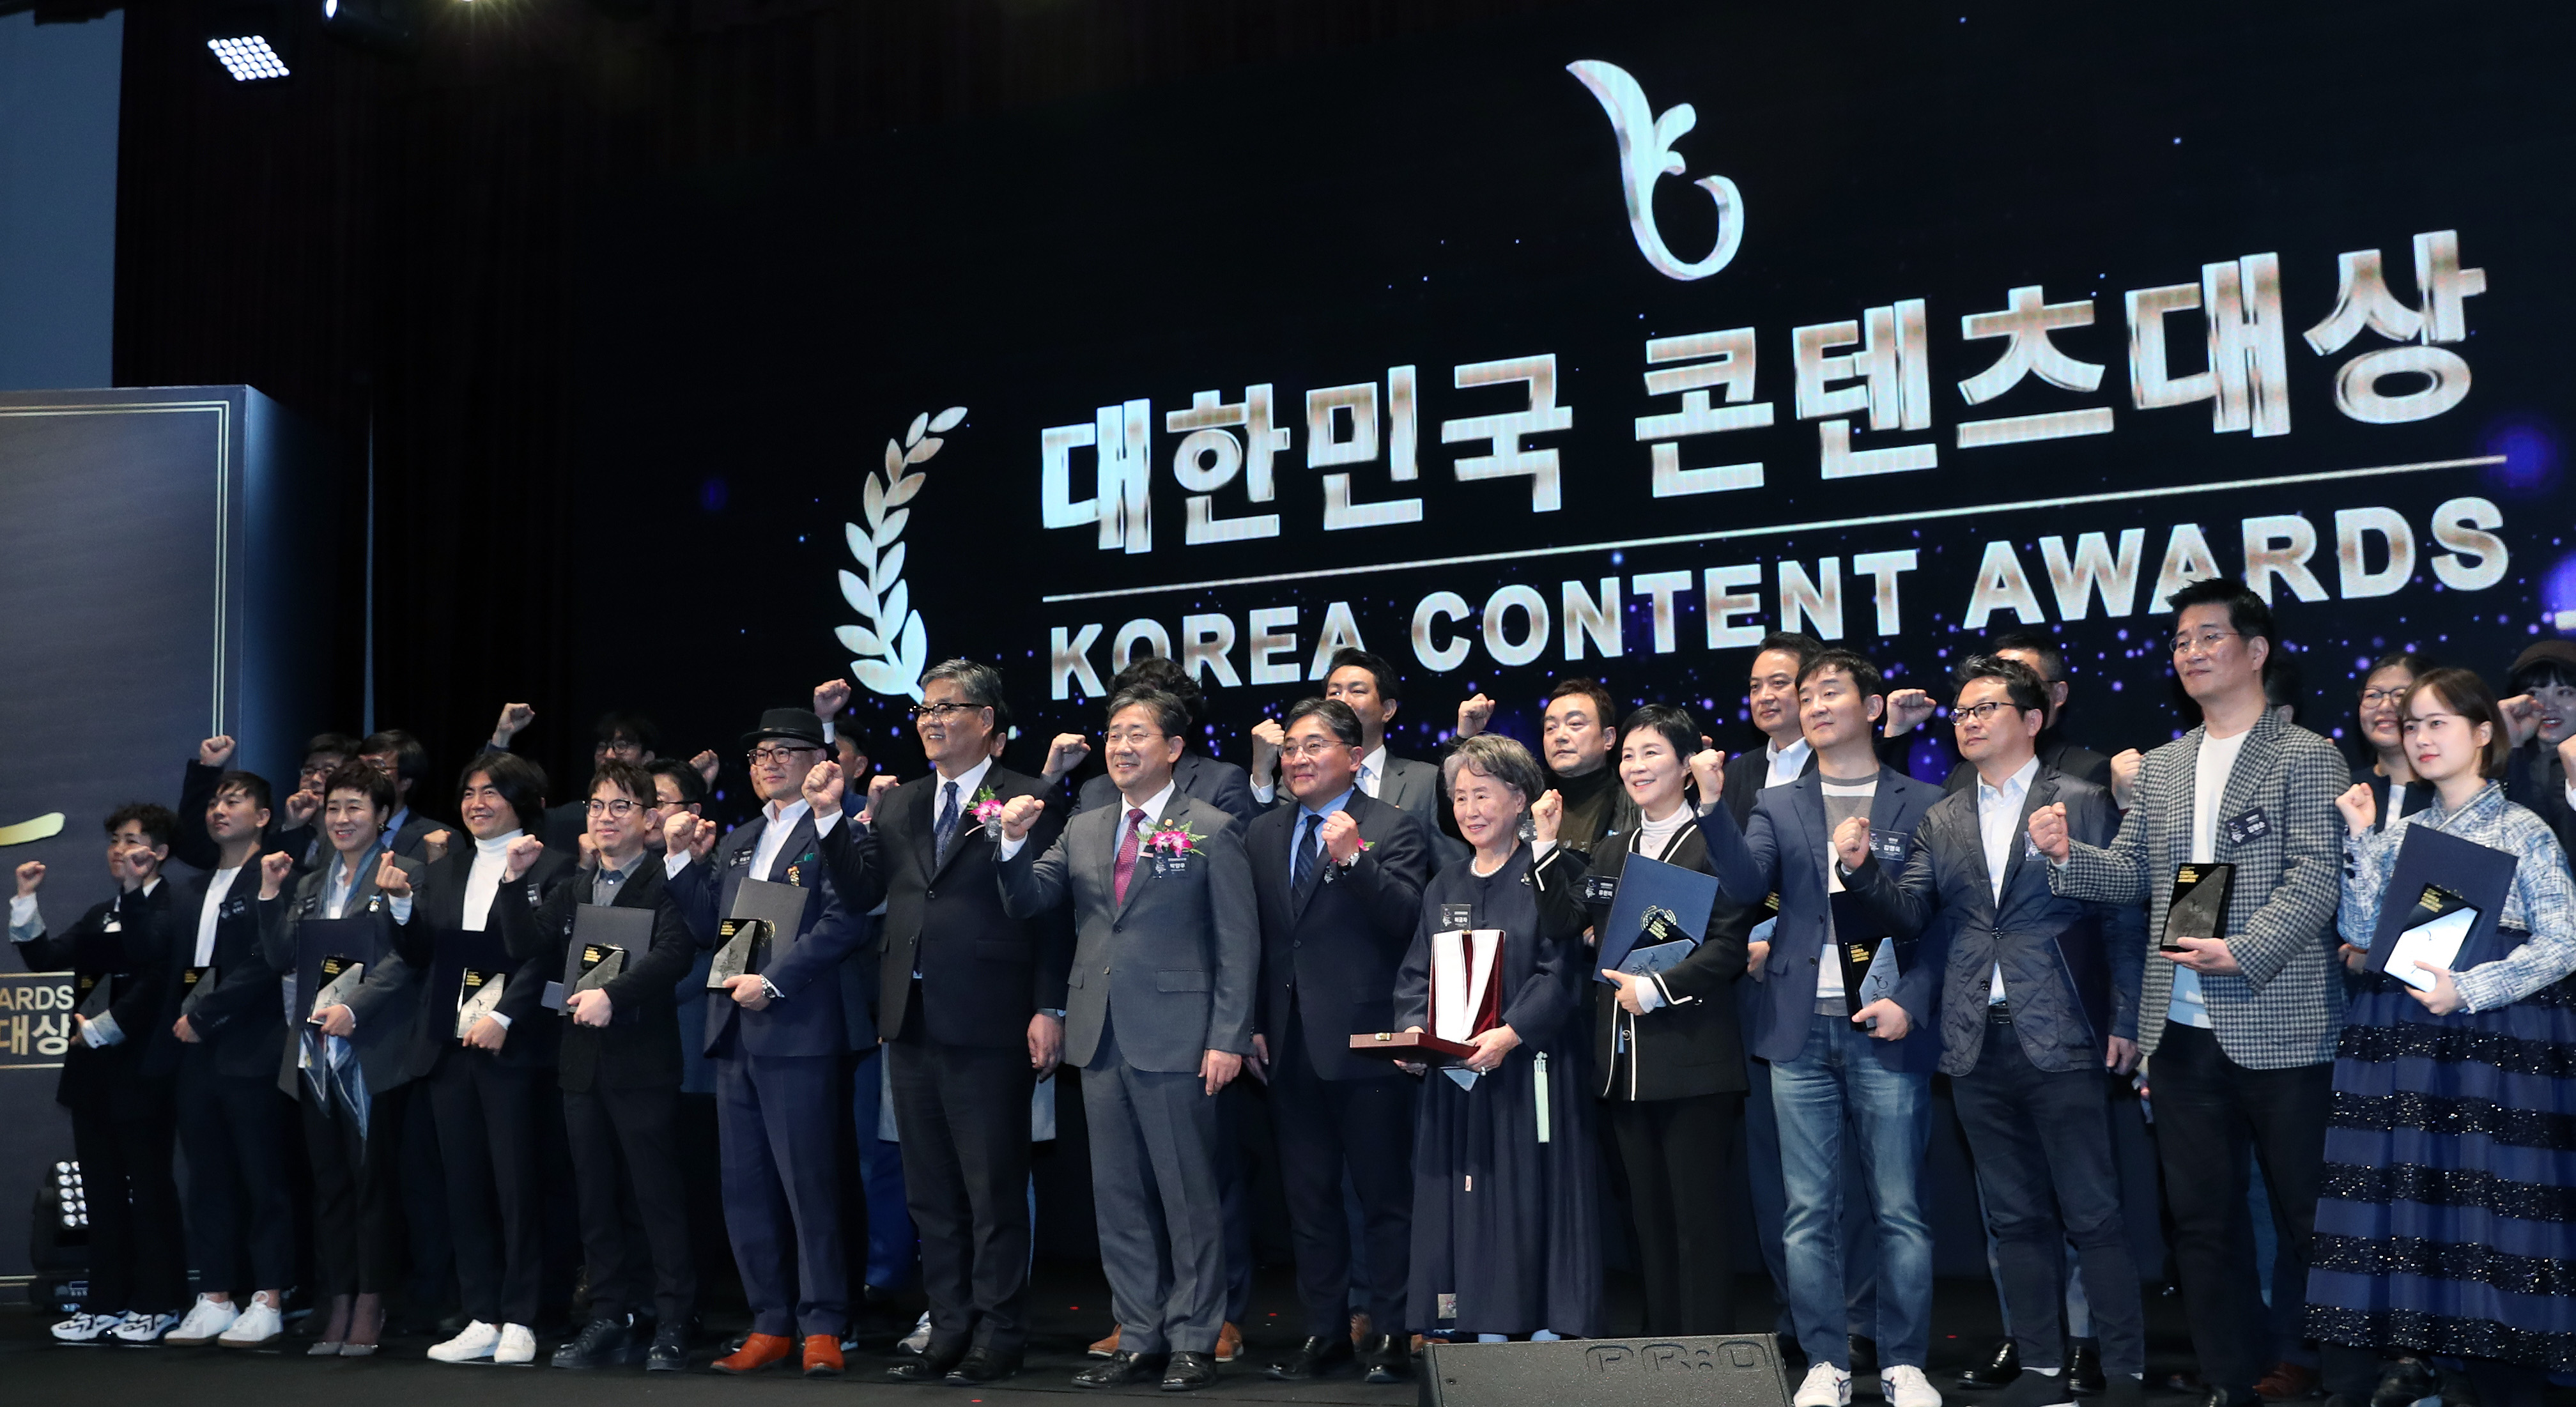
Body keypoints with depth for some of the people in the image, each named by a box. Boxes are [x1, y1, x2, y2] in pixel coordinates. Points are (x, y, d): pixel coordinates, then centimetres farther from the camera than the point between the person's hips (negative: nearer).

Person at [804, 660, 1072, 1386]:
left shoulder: (1028, 801, -4)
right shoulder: (896, 804, 14)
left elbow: (1053, 912, -8)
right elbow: (861, 890, 5)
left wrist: (1049, 1009, -13)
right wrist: (830, 815, -5)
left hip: (989, 1025, -6)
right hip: (912, 1021, 7)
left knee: (994, 1190, 2)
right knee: (931, 1192, 13)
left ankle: (998, 1338, 12)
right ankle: (949, 1331, 24)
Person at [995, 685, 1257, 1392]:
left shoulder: (1211, 830, -2)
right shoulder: (1082, 830, 13)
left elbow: (1238, 942, -5)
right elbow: (1026, 904, 10)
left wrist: (1228, 1038, -12)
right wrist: (1016, 841, -7)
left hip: (1175, 1038, -5)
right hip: (1101, 1039, 6)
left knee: (1188, 1196, 2)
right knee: (1118, 1199, 10)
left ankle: (1193, 1341, 13)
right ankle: (1139, 1340, 20)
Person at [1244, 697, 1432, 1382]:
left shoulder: (1395, 828, -4)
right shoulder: (1264, 832, 12)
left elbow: (1405, 921, -16)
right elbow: (1254, 934, 14)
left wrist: (1352, 858, -27)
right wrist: (1255, 1024, 9)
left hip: (1366, 1041, -5)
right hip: (1292, 1042, 6)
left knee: (1384, 1195, 3)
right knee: (1308, 1197, 13)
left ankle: (1390, 1334, 13)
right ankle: (1325, 1331, 23)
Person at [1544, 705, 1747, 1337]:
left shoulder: (1713, 845, -4)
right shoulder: (1608, 853, 17)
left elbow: (1729, 946, -11)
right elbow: (1568, 926, 6)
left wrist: (1657, 988, -19)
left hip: (1694, 1063, -6)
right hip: (1625, 1064, 7)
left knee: (1698, 1216, -3)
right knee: (1649, 1217, 11)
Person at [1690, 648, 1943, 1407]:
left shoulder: (1922, 803, 6)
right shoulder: (1778, 805, 13)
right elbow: (1745, 885, -3)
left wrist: (1911, 1003, -10)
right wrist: (1712, 808, -15)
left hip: (1885, 1031, -2)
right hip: (1801, 1032, 2)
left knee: (1900, 1209, 1)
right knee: (1809, 1212, 4)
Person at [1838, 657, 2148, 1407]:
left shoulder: (2083, 803, 0)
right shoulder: (1942, 822, 13)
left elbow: (2124, 915, -2)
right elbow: (1910, 912, 6)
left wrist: (2125, 1021, -7)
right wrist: (1863, 868, -12)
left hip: (2061, 1039, -4)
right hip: (1978, 1045, 5)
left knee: (2093, 1214, 0)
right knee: (2015, 1217, 11)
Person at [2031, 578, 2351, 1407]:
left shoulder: (2307, 758, -3)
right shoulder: (2160, 768, 14)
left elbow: (2315, 880, -12)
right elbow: (2132, 876, 11)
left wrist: (2239, 949, -25)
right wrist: (2067, 856, -8)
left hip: (2281, 1027, -5)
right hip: (2181, 1029, 5)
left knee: (2307, 1214, 5)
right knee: (2202, 1218, 11)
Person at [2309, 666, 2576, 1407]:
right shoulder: (2399, 832, 12)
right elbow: (2363, 936, 5)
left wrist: (2468, 990, -18)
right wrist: (2362, 840, -1)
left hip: (2495, 1044, -4)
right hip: (2399, 1045, 4)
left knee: (2489, 1204, -4)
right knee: (2405, 1205, 3)